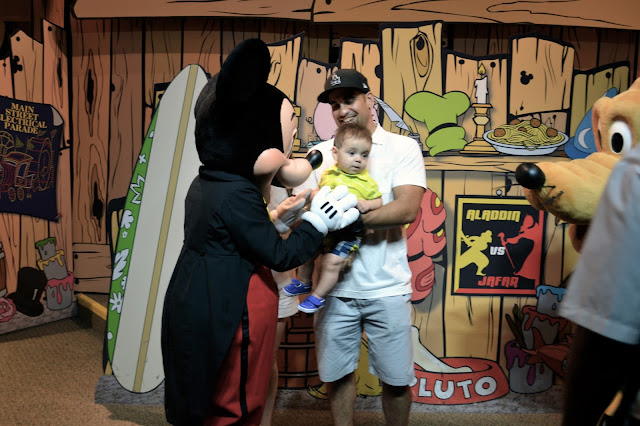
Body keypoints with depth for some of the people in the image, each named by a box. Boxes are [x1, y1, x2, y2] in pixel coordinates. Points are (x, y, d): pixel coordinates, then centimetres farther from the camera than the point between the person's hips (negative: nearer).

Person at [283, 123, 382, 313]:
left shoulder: (367, 182, -2)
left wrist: (367, 204, -16)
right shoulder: (328, 174, 7)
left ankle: (317, 296, 1)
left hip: (349, 232, -5)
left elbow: (379, 201, 1)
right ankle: (303, 283, 36)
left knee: (332, 261, -17)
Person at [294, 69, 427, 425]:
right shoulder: (320, 153, 8)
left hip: (386, 288, -2)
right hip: (334, 286, 2)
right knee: (337, 373, 14)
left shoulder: (402, 148, -1)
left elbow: (406, 210, -15)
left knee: (396, 379, 11)